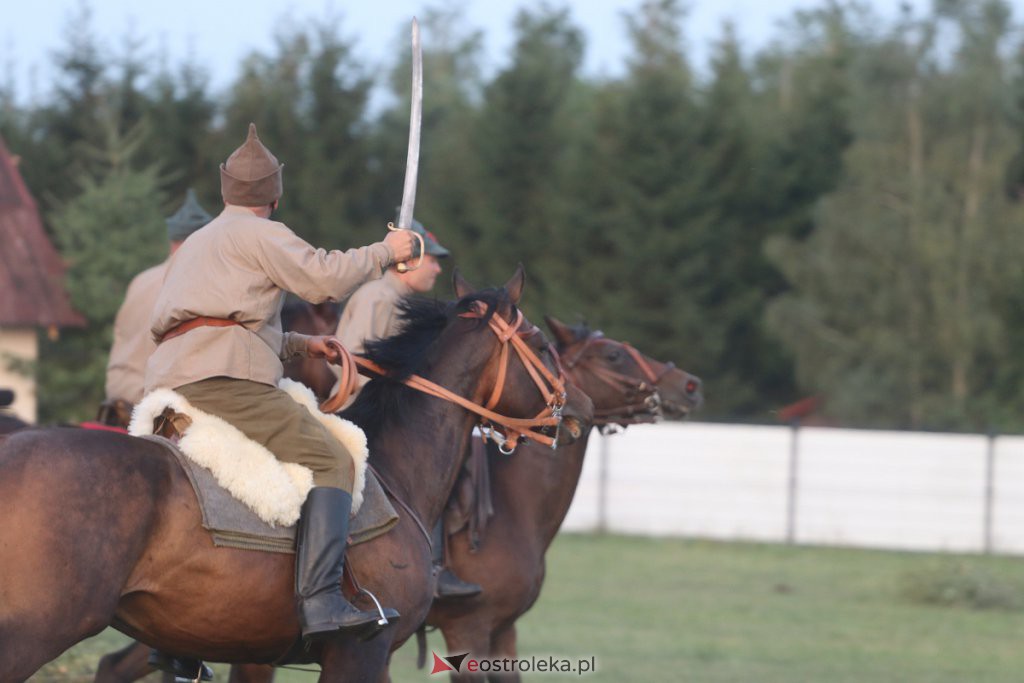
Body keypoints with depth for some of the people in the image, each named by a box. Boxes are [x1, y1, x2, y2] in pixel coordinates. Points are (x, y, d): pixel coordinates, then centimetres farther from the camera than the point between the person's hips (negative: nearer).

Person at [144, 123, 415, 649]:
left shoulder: (197, 244, 33)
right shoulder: (259, 234, 3)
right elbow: (325, 278, -7)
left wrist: (297, 344, 34)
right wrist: (385, 252, 7)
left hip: (169, 382, 10)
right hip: (223, 380, -10)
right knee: (330, 461, -14)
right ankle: (321, 600, -33)